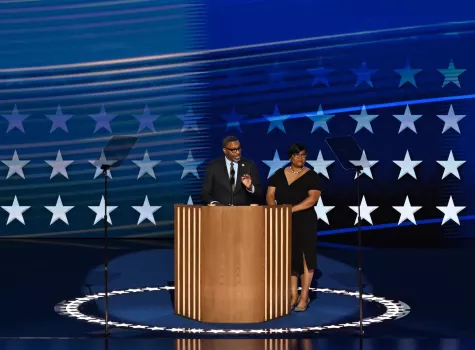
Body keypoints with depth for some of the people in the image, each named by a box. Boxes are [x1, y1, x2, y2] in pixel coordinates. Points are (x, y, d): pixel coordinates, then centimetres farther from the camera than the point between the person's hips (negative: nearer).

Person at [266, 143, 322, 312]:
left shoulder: (311, 176, -5)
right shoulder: (279, 174, 7)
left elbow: (313, 198, -17)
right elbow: (270, 195, 3)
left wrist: (291, 209, -25)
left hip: (304, 222, -3)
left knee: (305, 257, -3)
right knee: (289, 258, 6)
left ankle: (304, 297, 1)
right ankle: (293, 295, 12)